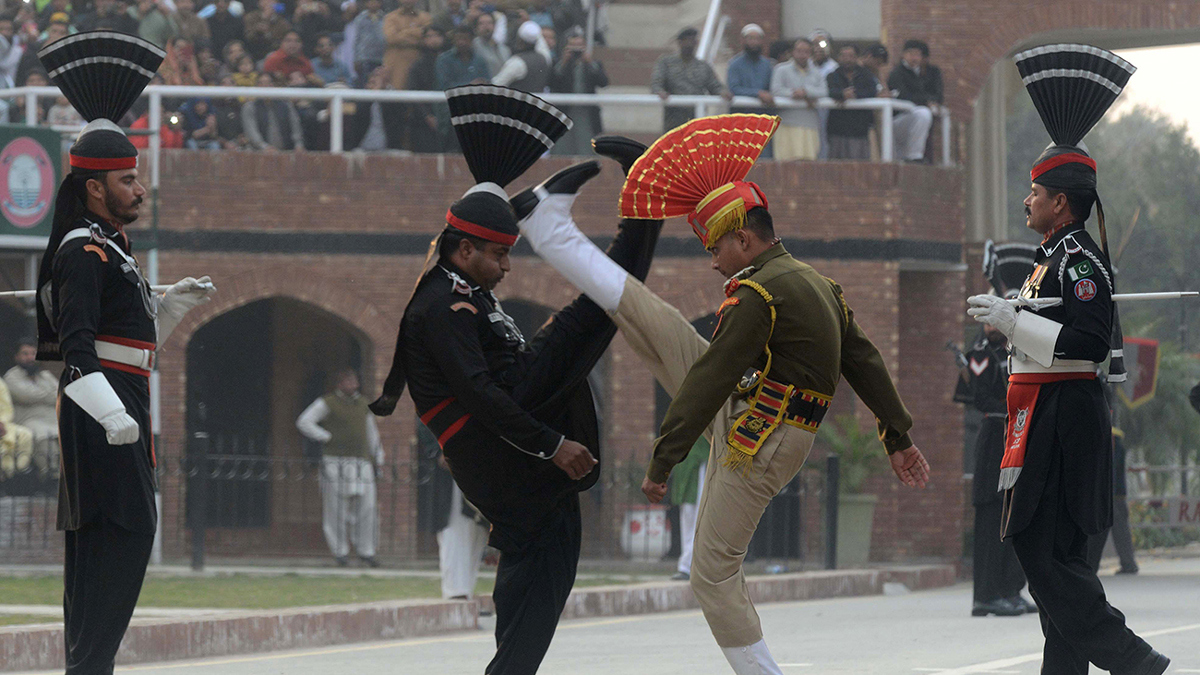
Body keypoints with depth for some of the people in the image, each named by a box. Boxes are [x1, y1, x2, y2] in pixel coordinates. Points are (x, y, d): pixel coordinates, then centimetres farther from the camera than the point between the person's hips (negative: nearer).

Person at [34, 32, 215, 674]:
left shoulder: (114, 248, 20)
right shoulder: (85, 252, -12)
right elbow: (76, 344, -23)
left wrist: (175, 302, 14)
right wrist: (111, 413, -33)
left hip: (121, 410, 11)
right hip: (102, 410, -11)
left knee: (100, 540, 10)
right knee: (124, 530, -15)